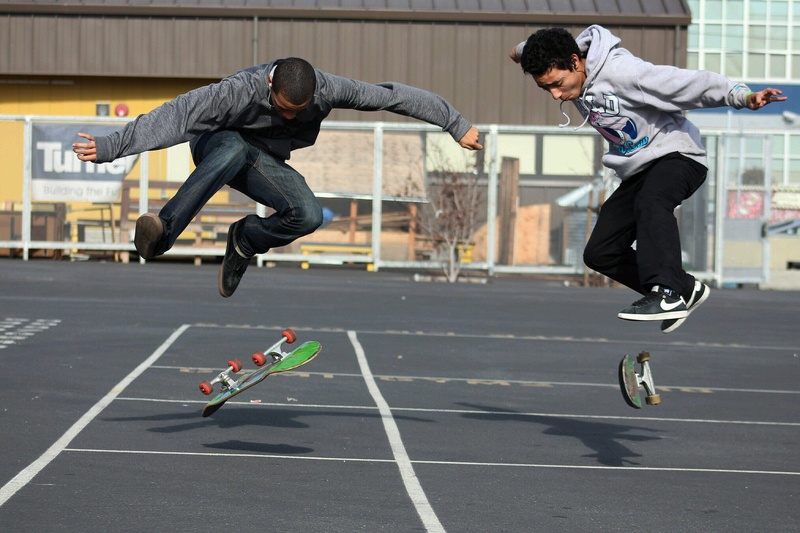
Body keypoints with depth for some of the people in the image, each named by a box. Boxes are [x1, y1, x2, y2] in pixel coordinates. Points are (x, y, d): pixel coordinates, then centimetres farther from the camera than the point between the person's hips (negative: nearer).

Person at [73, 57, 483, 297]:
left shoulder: (327, 89, -24)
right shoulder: (241, 90, -35)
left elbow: (395, 96, -15)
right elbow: (176, 117, -40)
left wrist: (457, 124, -11)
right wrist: (110, 147, -45)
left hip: (263, 162, 4)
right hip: (214, 148, -4)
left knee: (308, 216, -26)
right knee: (235, 150, -43)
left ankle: (245, 240, 4)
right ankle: (162, 233, -47)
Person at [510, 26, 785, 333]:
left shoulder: (621, 71, -28)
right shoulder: (562, 67, -3)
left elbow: (687, 83, -34)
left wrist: (742, 96, -43)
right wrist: (523, 51, 44)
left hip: (676, 155, -9)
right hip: (637, 171, 9)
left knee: (650, 202, -40)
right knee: (599, 253, 2)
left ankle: (666, 293, -46)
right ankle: (685, 289, 6)